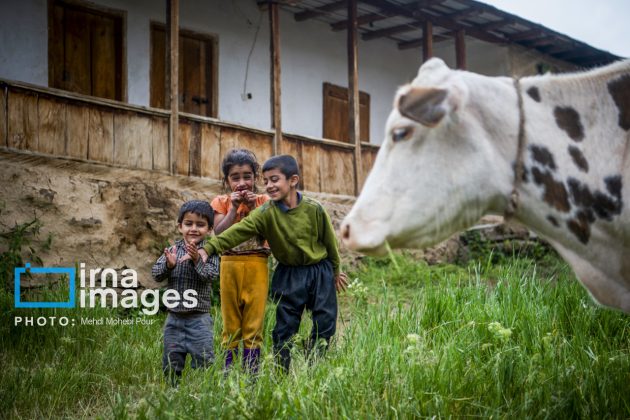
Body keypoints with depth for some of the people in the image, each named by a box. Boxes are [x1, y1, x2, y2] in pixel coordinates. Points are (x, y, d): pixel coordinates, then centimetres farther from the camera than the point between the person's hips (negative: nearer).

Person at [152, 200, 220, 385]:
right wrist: (169, 265, -21)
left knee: (203, 361, -2)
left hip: (198, 317, -3)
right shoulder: (173, 249, 3)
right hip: (174, 316, 3)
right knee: (171, 362, 14)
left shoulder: (209, 251, -5)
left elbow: (211, 275, -16)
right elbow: (156, 274, -2)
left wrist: (197, 260, -29)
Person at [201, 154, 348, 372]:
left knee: (325, 323, 5)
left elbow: (329, 240, 0)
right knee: (285, 327, 4)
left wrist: (335, 271, 11)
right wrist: (210, 247, -41)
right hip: (289, 275, 0)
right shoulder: (266, 213, -14)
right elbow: (239, 231, -27)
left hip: (320, 272, 0)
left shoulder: (314, 209, -14)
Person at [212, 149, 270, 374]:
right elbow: (219, 233, -8)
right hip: (230, 265, 1)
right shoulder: (222, 202, 5)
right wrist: (234, 208, -12)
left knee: (254, 320, -2)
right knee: (231, 322, 6)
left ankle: (251, 369, 2)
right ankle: (228, 369, 11)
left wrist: (253, 207, -12)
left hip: (257, 266, -1)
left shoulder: (262, 201, 4)